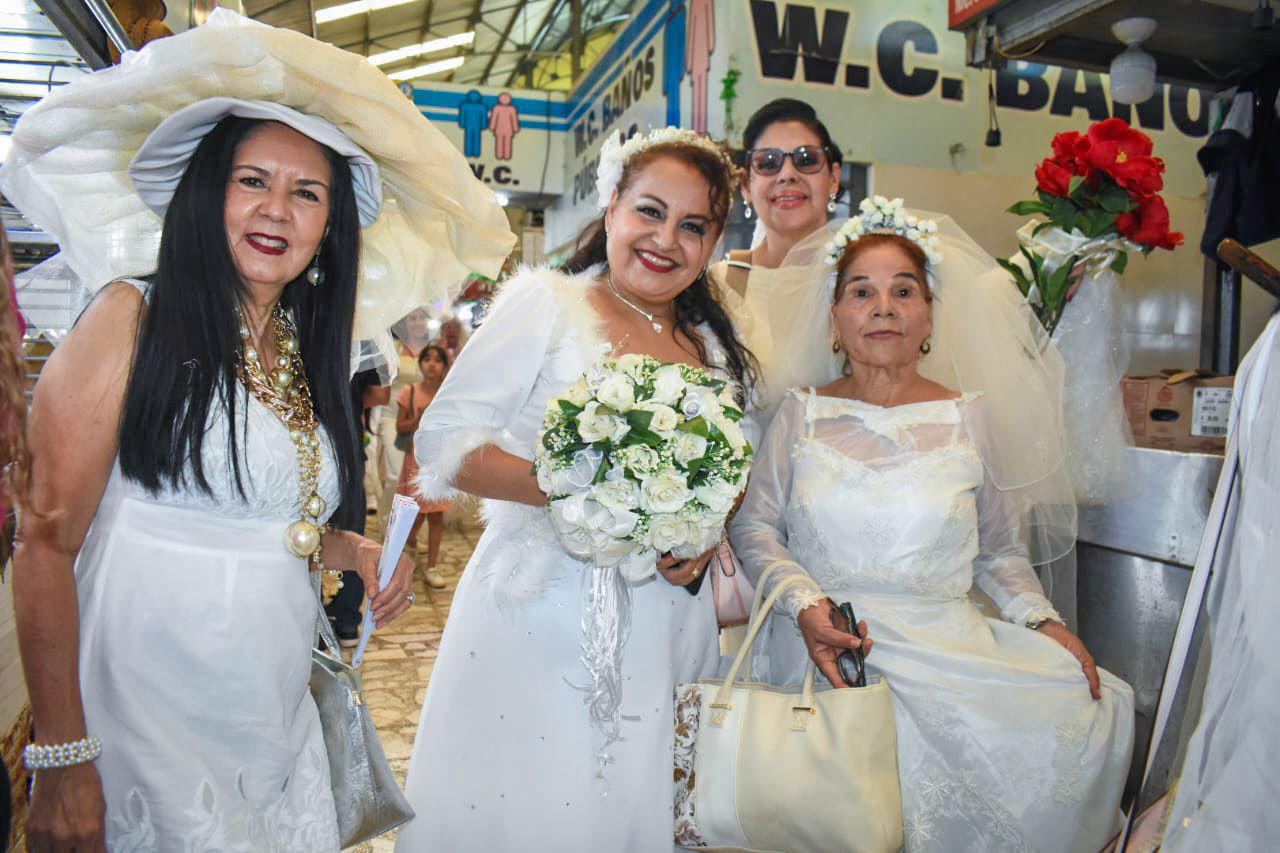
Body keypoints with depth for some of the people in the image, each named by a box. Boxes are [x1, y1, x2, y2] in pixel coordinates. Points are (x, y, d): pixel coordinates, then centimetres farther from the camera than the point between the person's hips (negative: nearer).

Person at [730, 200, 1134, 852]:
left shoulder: (972, 416, 8)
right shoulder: (801, 414, 6)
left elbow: (1000, 551, 13)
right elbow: (753, 525, 4)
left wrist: (1043, 621, -4)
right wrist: (804, 604, -11)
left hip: (950, 644, 2)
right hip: (827, 647, -1)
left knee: (1095, 705, -20)